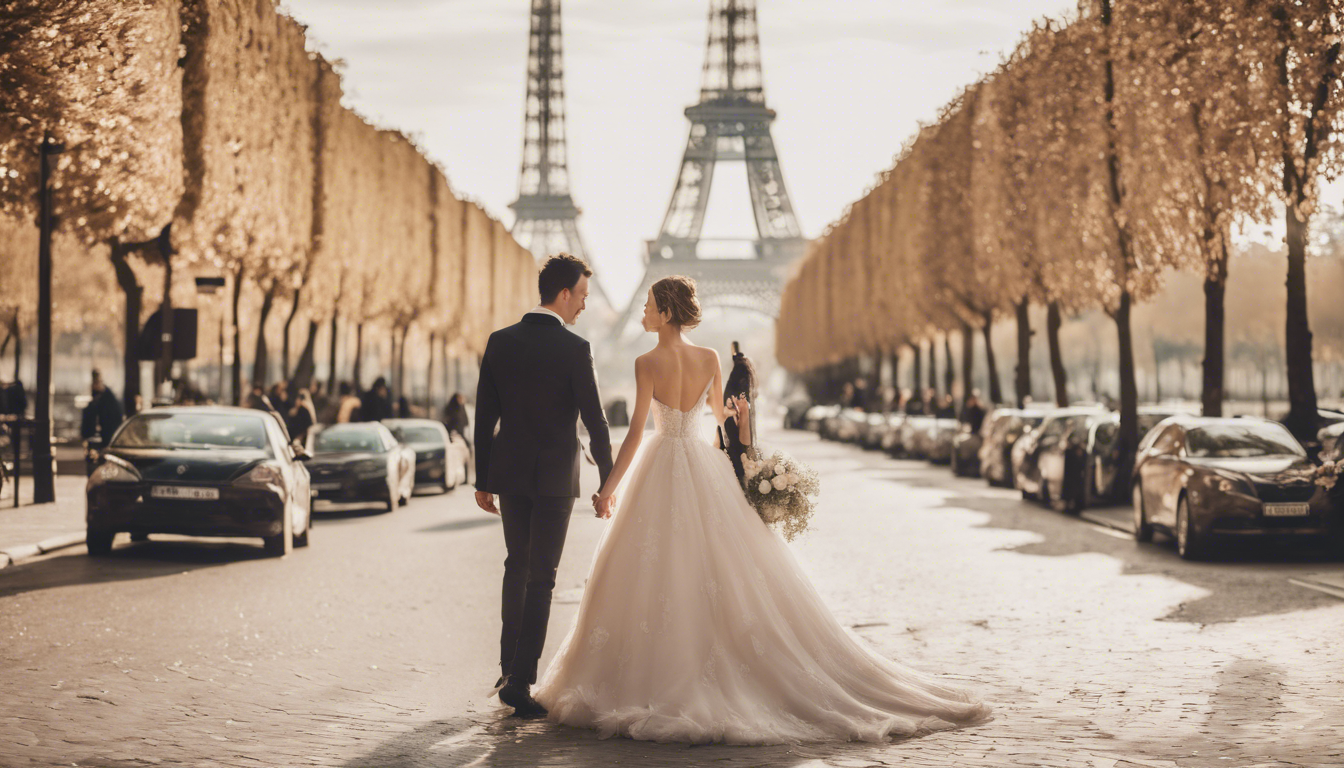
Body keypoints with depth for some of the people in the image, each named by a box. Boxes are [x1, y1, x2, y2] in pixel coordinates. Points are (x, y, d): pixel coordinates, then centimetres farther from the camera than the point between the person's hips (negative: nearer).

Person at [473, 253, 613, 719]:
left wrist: (482, 480, 11)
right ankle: (520, 680, -3)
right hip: (554, 476, -5)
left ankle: (510, 669, 26)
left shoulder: (499, 342, 2)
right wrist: (607, 481, 2)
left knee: (517, 566, 19)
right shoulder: (574, 349, -12)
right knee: (541, 577, 0)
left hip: (509, 472, 5)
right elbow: (594, 419, -9)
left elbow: (484, 416, 5)